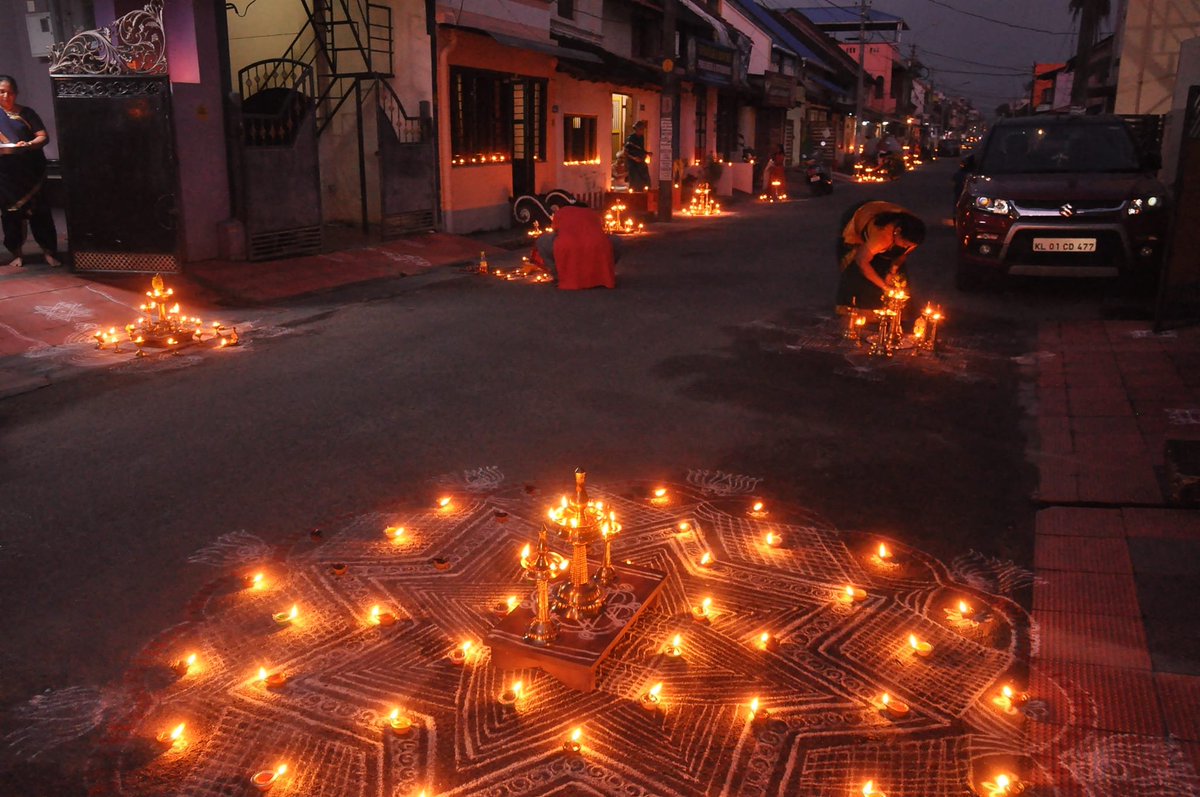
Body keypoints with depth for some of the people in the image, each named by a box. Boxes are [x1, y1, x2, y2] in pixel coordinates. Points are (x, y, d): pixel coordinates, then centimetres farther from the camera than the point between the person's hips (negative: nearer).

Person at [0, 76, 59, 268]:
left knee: (38, 210, -3)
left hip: (29, 171, -1)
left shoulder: (26, 113, 6)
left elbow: (44, 136, -1)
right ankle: (16, 253, 11)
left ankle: (49, 251, 1)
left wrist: (29, 144, -21)